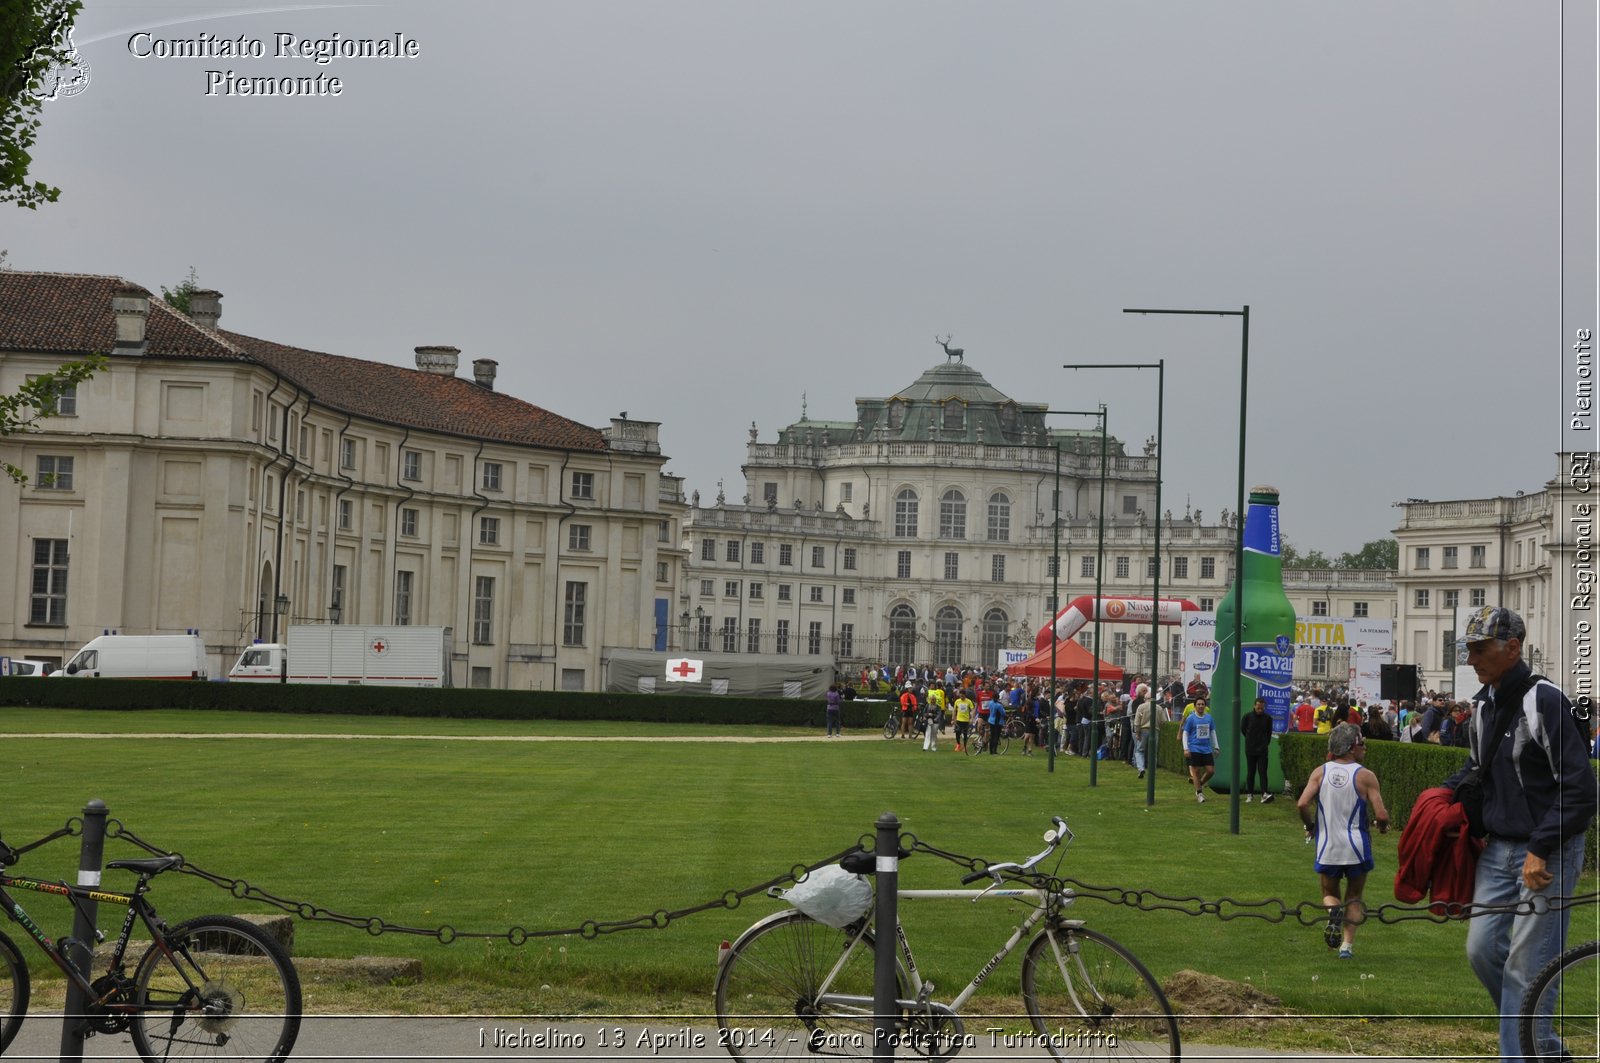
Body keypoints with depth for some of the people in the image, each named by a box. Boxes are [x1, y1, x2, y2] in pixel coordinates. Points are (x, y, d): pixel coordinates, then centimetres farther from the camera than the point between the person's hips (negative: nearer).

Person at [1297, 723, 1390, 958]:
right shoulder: (1365, 776, -8)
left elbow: (1302, 804, -13)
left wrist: (1310, 826, 6)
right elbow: (1381, 815, -14)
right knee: (1353, 898, 17)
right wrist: (1383, 827, 9)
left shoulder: (1320, 772, -2)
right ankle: (1347, 945, 4)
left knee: (1329, 893, 21)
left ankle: (1333, 912, -12)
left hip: (1327, 848, 1)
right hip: (1357, 847, -1)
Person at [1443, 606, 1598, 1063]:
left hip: (1547, 853, -8)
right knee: (1482, 948, 7)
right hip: (1498, 849, 8)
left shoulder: (1545, 701, -18)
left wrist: (1540, 850, -21)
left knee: (1525, 967, -7)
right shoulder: (1483, 705, 9)